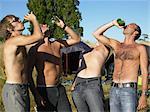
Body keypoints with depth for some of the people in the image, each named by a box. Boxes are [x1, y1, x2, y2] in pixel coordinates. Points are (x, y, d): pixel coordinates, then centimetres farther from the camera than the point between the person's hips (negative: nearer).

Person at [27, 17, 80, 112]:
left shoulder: (56, 44, 9)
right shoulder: (35, 49, -8)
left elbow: (76, 39, 13)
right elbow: (29, 74, -11)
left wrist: (63, 26, 2)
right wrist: (36, 94, -19)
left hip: (60, 89, 6)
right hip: (45, 90, -6)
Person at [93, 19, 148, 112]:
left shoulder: (140, 48, 5)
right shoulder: (117, 45, 17)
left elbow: (145, 73, 0)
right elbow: (96, 34, 16)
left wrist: (144, 95, -9)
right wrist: (113, 23, 13)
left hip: (129, 90, -4)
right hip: (114, 90, 4)